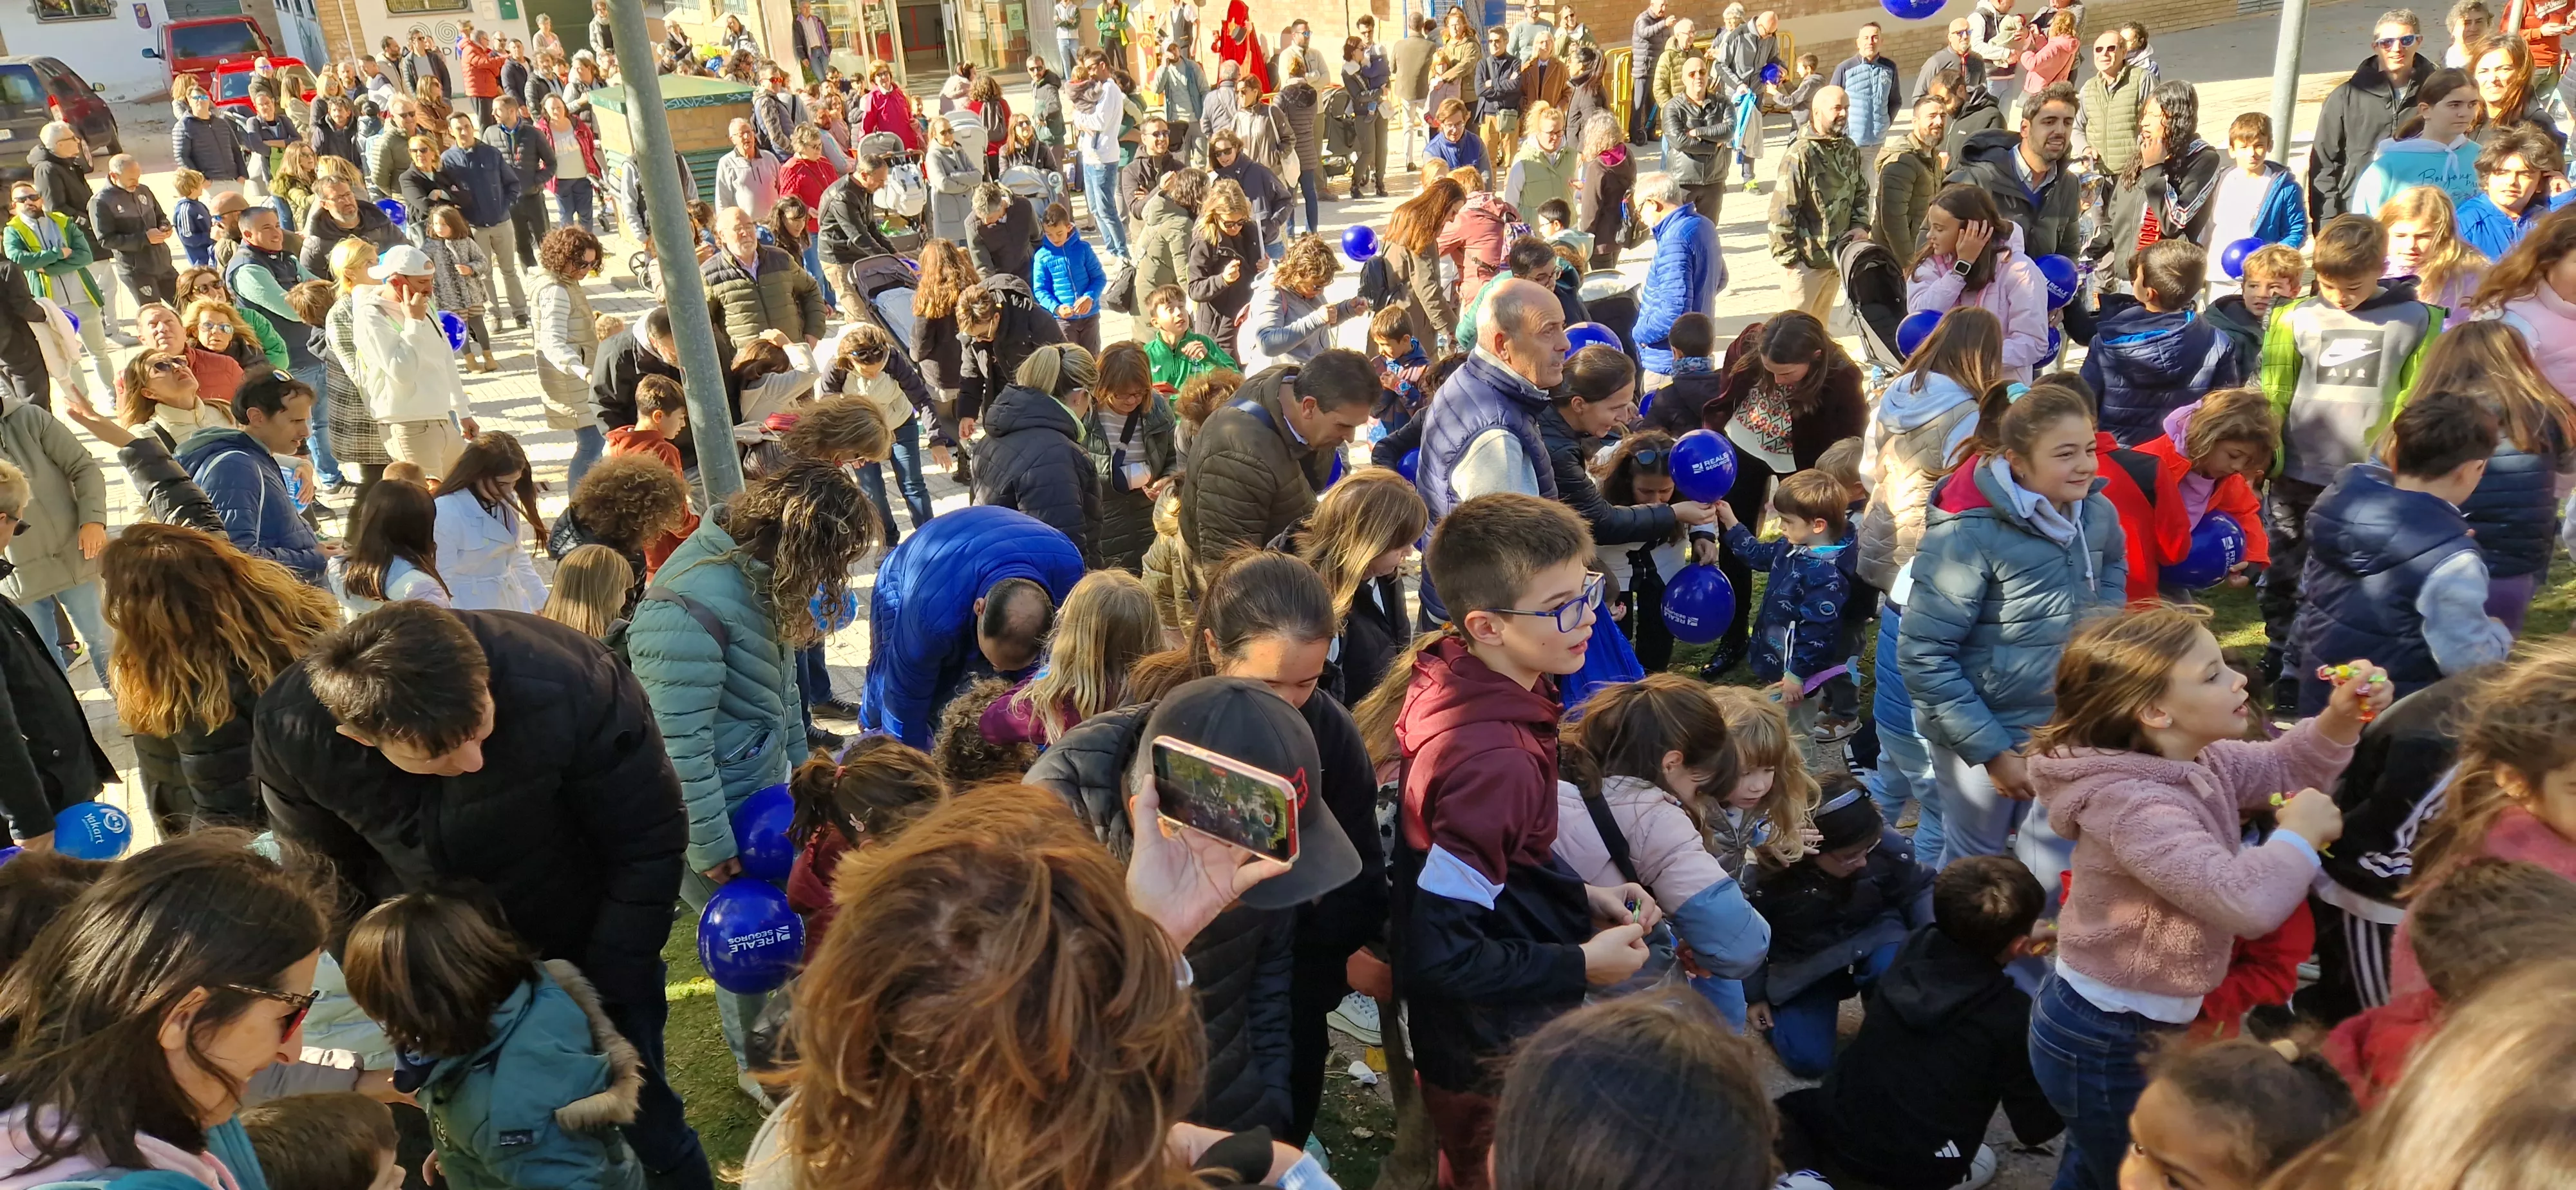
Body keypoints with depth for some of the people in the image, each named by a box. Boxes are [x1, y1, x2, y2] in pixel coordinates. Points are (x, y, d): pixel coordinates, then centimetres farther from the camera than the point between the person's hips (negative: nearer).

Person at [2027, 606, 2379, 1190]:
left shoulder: (2193, 760, -2)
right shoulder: (2134, 806, -33)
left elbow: (2282, 768, 15)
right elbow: (2245, 901, -42)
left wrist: (2341, 719, -4)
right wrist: (2299, 834, -23)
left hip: (2116, 1026, 9)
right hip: (2110, 1046, -9)